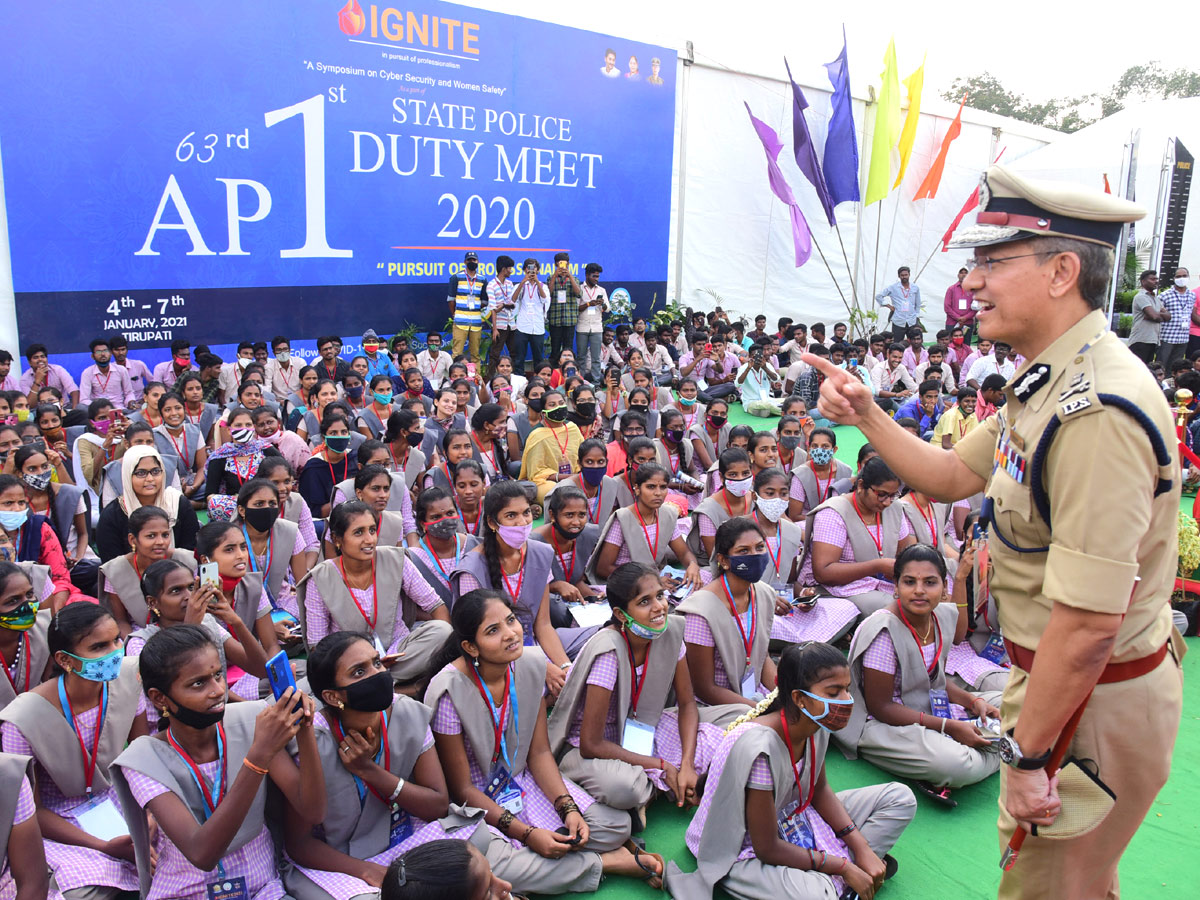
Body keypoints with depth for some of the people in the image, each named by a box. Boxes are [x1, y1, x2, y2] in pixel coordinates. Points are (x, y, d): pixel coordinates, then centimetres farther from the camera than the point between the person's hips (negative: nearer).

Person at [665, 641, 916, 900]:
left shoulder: (817, 724, -11)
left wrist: (861, 848, -5)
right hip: (745, 850, -8)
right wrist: (843, 867, -18)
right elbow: (767, 848, -26)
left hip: (792, 818, 8)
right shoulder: (760, 749, -34)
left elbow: (820, 790, 7)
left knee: (901, 798, 4)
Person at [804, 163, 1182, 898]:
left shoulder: (1097, 411, -30)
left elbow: (1090, 621, -31)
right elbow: (952, 474, 14)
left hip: (1092, 697, -9)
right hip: (1056, 673, 9)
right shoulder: (1049, 384, 4)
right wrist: (865, 417, 2)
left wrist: (1025, 755, -23)